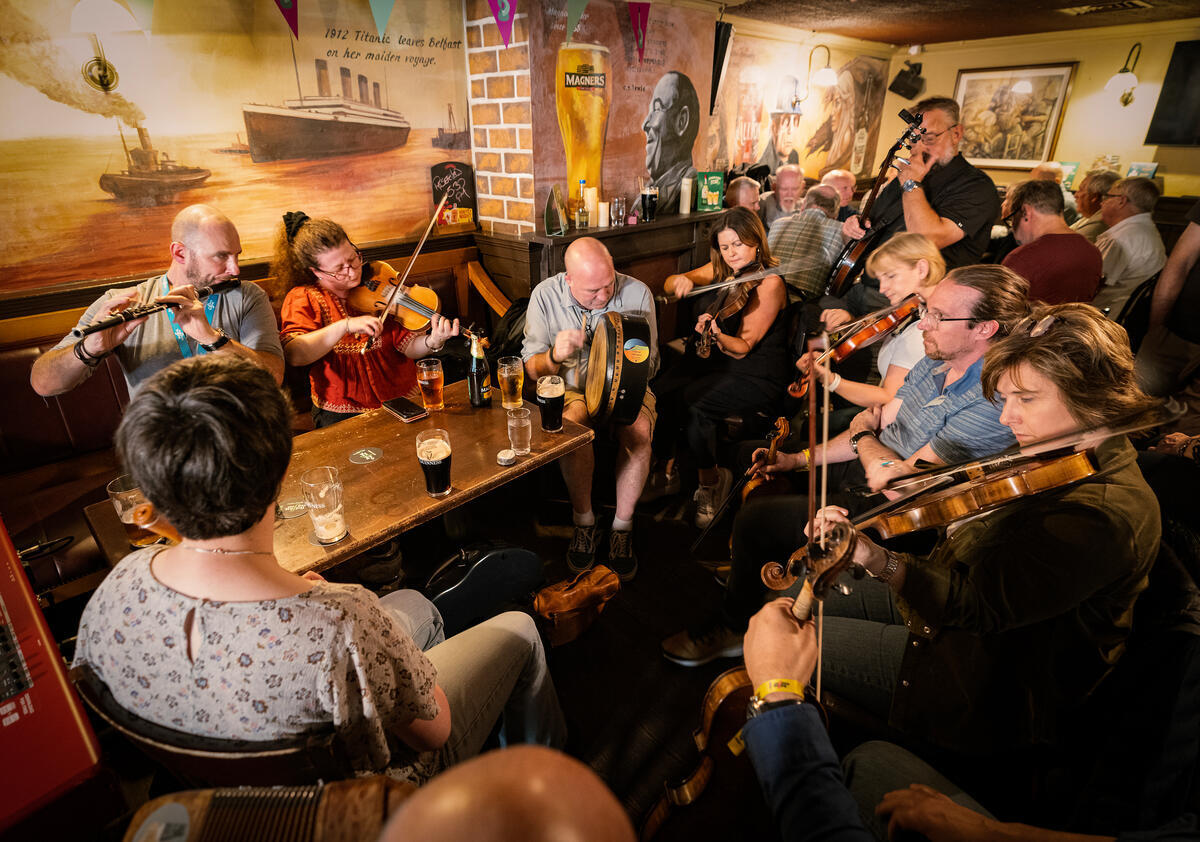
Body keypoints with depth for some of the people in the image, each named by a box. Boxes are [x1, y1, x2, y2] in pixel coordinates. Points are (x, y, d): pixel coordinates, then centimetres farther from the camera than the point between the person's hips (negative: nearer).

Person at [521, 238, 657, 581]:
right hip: (571, 389, 0)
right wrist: (555, 355, -30)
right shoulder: (545, 296, -10)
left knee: (639, 430, -31)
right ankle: (584, 521, -13)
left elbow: (649, 364, -3)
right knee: (573, 426, -34)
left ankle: (622, 526, -12)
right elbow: (532, 370, -7)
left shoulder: (637, 293, -10)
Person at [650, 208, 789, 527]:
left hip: (756, 375, -6)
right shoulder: (723, 271, 9)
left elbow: (743, 347, -17)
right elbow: (669, 288, 12)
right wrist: (679, 282, -12)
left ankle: (711, 480, -7)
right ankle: (665, 472, -3)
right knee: (659, 392, -23)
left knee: (689, 403, -32)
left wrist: (717, 335, -38)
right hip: (714, 361, 6)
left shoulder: (770, 283, -12)